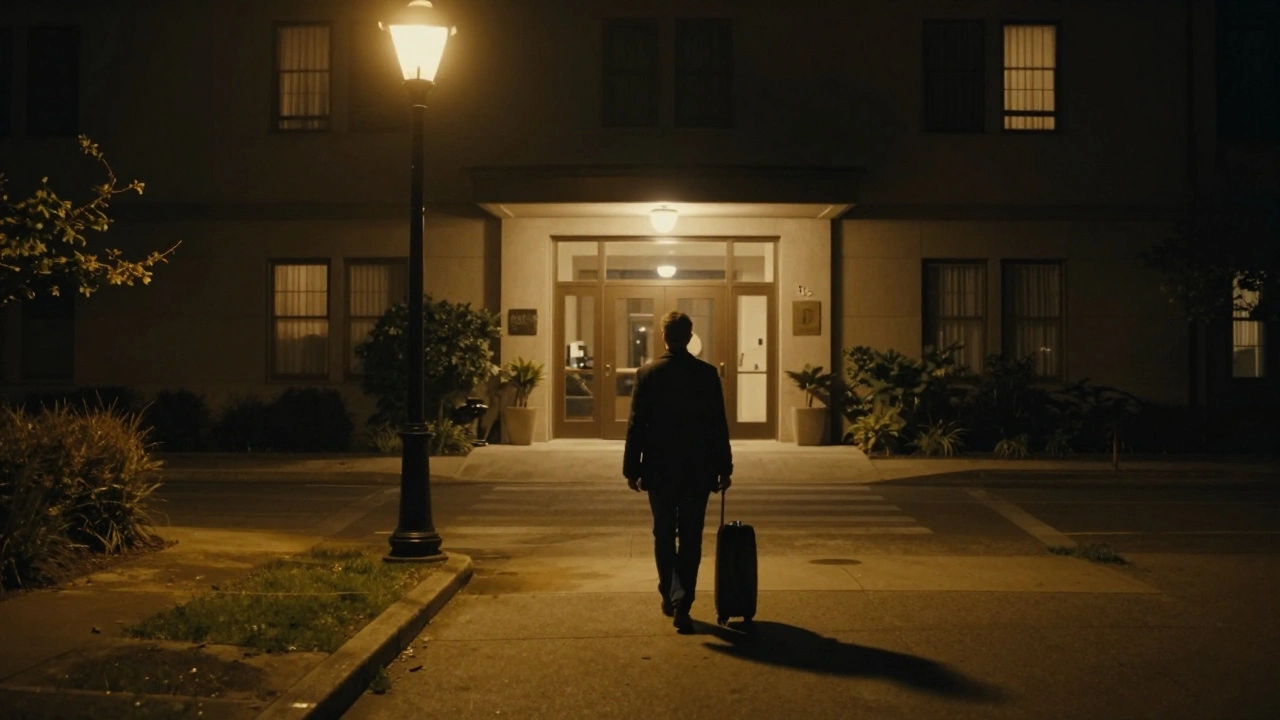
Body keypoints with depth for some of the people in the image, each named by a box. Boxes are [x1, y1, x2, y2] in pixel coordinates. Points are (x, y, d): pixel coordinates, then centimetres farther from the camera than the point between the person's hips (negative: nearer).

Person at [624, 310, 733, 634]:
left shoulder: (647, 373, -5)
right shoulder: (707, 374, -4)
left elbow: (636, 424, -4)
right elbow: (719, 425, -2)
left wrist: (631, 469, 3)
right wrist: (724, 468, 6)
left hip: (659, 470, 1)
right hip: (696, 470, 0)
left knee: (663, 536, 16)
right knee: (690, 540, 3)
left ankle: (669, 597, 24)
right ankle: (682, 604, -4)